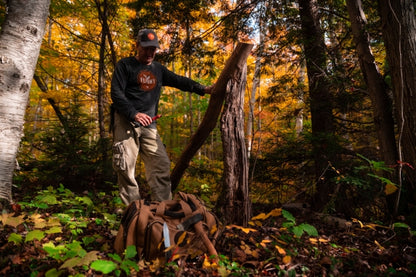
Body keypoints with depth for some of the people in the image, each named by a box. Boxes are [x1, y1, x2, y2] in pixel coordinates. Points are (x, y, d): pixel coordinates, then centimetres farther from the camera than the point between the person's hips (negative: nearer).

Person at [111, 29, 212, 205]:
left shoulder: (158, 69, 21)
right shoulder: (125, 65, 6)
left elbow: (179, 81, 14)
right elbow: (116, 93, -3)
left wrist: (202, 89, 0)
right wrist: (134, 114, -17)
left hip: (148, 125, 5)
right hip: (126, 122, -4)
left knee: (161, 164, -4)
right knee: (126, 167, -7)